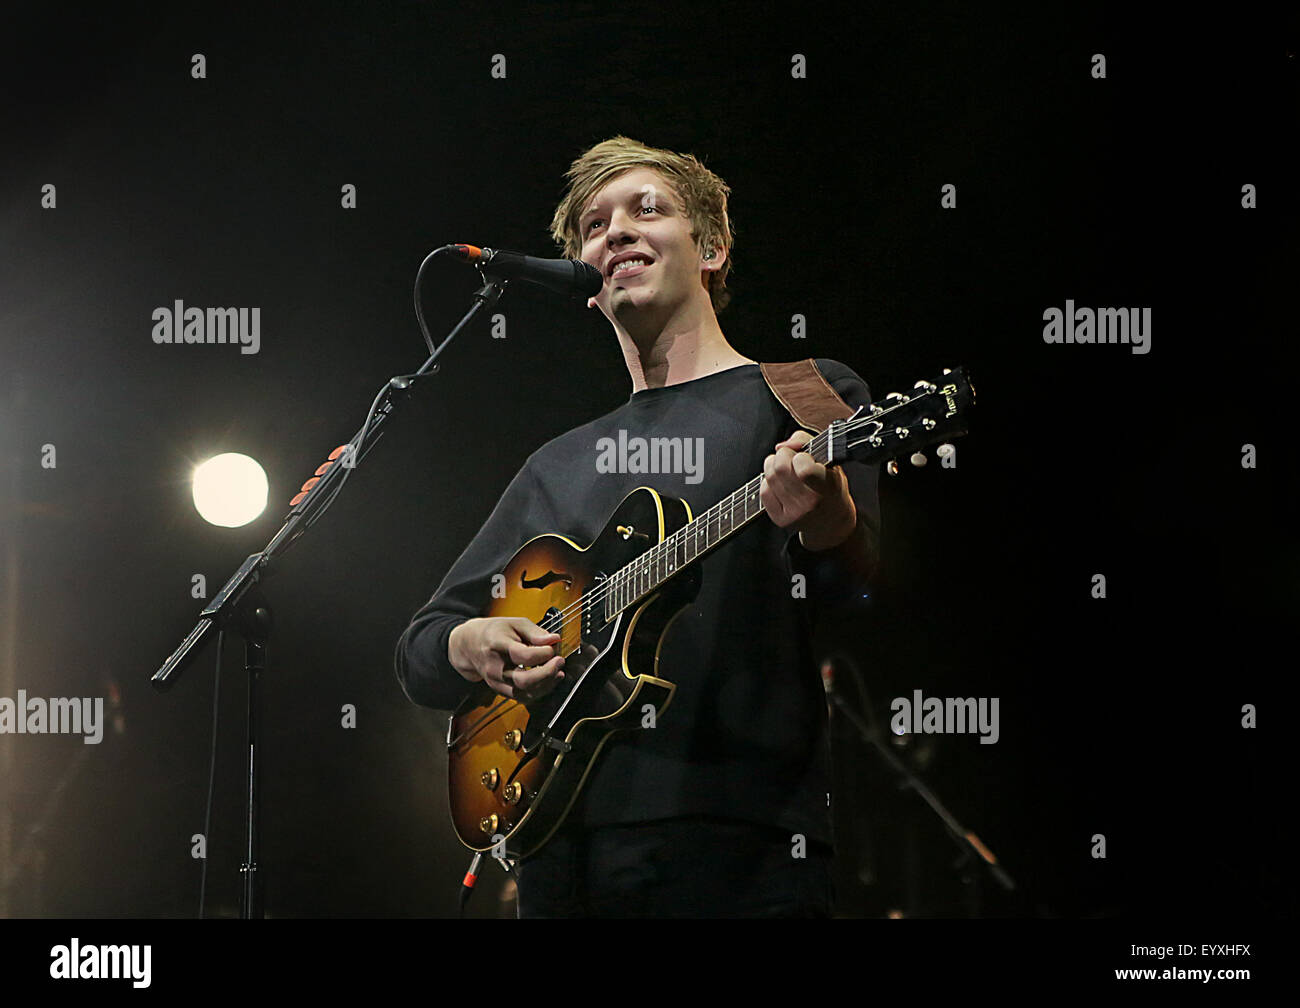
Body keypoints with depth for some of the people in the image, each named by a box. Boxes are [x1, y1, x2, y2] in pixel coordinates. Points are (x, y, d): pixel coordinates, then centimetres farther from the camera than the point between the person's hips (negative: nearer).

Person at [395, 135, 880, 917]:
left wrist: (823, 511, -36)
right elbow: (419, 652, 21)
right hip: (562, 854, 5)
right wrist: (469, 646, -3)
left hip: (738, 852, -5)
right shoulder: (561, 465, 21)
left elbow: (848, 572, -12)